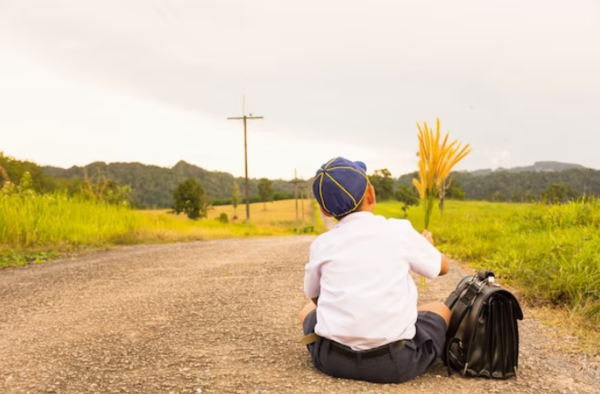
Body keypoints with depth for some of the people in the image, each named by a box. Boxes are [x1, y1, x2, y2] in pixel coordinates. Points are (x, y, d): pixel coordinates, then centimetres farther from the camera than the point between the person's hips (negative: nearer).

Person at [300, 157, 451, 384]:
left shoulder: (321, 245, 3)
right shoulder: (400, 231, -1)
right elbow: (443, 267, 17)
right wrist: (426, 246, 38)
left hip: (333, 360, 2)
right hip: (395, 362, -2)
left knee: (308, 311, 32)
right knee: (441, 310, 25)